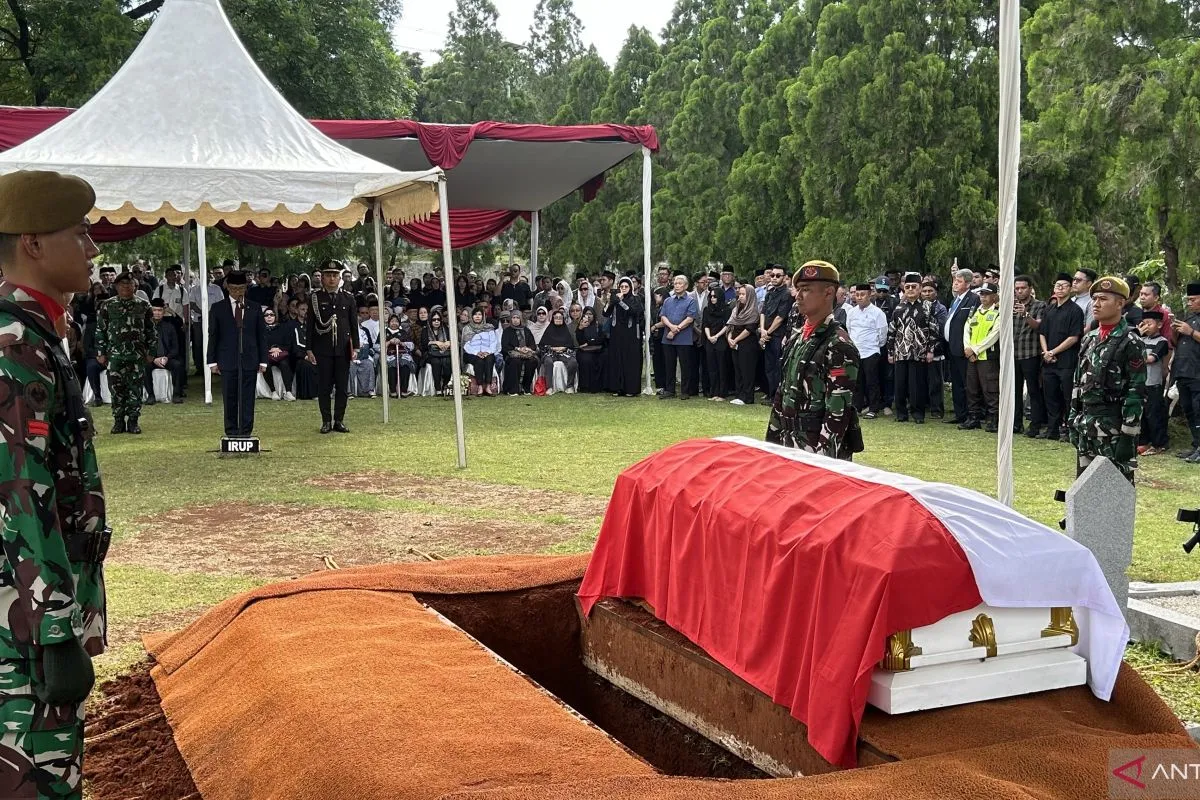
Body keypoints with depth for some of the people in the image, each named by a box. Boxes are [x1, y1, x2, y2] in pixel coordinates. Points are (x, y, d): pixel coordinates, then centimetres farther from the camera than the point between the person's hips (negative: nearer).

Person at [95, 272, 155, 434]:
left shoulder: (143, 305, 7)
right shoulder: (108, 305, 5)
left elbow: (150, 330, 10)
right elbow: (100, 330, 6)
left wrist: (149, 352, 6)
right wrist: (101, 352, 1)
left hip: (137, 355, 0)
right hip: (114, 354, 0)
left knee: (135, 388, 1)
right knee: (116, 388, 1)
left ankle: (133, 421, 8)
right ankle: (118, 421, 11)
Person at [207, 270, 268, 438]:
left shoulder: (255, 308, 8)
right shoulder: (218, 308, 5)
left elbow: (262, 336, 8)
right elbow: (212, 336, 5)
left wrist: (263, 361, 3)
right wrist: (212, 361, 0)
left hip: (250, 361, 1)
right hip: (228, 361, 0)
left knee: (247, 399, 1)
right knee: (230, 399, 4)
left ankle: (246, 433, 6)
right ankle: (231, 433, 11)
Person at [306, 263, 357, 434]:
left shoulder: (348, 298, 8)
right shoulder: (316, 298, 3)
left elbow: (354, 325, 9)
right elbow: (310, 325, 3)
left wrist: (355, 347, 3)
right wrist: (309, 349, -2)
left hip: (343, 349, 2)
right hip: (323, 349, -2)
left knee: (342, 387, 3)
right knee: (324, 387, 2)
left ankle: (339, 420, 11)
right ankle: (326, 421, 8)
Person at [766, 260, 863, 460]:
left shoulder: (839, 346, -15)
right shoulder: (795, 340, 11)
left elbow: (838, 412, -19)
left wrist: (822, 459, -21)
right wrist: (772, 441, 15)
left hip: (822, 451, -8)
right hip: (789, 447, 8)